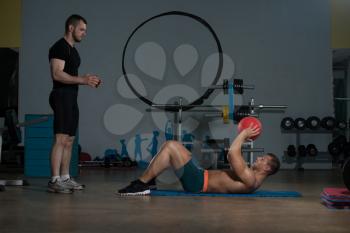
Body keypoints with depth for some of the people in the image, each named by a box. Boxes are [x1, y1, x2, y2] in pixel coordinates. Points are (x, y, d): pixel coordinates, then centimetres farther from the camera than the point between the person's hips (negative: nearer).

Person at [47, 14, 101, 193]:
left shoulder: (73, 50, 21)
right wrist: (83, 80, -24)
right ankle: (54, 181, -13)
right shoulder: (59, 47, -10)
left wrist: (88, 80, 11)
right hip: (61, 96, -10)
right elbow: (57, 74, -20)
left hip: (71, 97, 10)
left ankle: (65, 178, 16)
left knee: (69, 140, 10)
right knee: (61, 139, -14)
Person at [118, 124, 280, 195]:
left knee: (171, 146, -18)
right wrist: (243, 139, 20)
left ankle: (141, 184, -13)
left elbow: (232, 153, -24)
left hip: (198, 183, -10)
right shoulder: (250, 175, 16)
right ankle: (148, 181, 4)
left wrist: (244, 134, -10)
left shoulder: (250, 180, -16)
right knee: (169, 145, 7)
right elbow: (232, 157, 29)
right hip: (201, 178, 10)